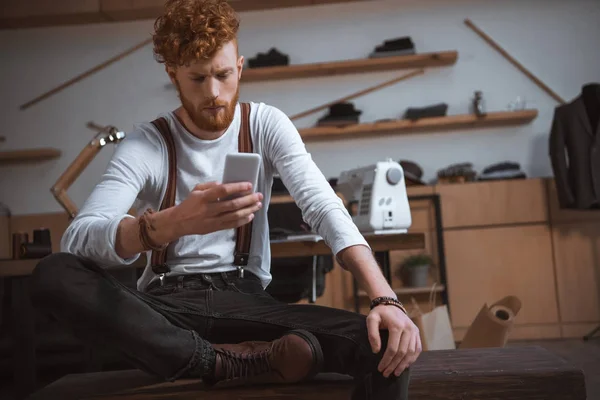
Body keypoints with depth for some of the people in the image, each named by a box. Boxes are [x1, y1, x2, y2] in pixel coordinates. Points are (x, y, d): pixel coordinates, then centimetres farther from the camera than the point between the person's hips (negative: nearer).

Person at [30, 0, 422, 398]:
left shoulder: (266, 125, 1)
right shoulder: (146, 144, -5)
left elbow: (325, 207, -11)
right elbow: (76, 239, -20)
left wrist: (386, 298, -27)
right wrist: (171, 223, -41)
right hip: (167, 302, 2)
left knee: (388, 344, -25)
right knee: (53, 274, -31)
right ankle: (231, 363, -26)